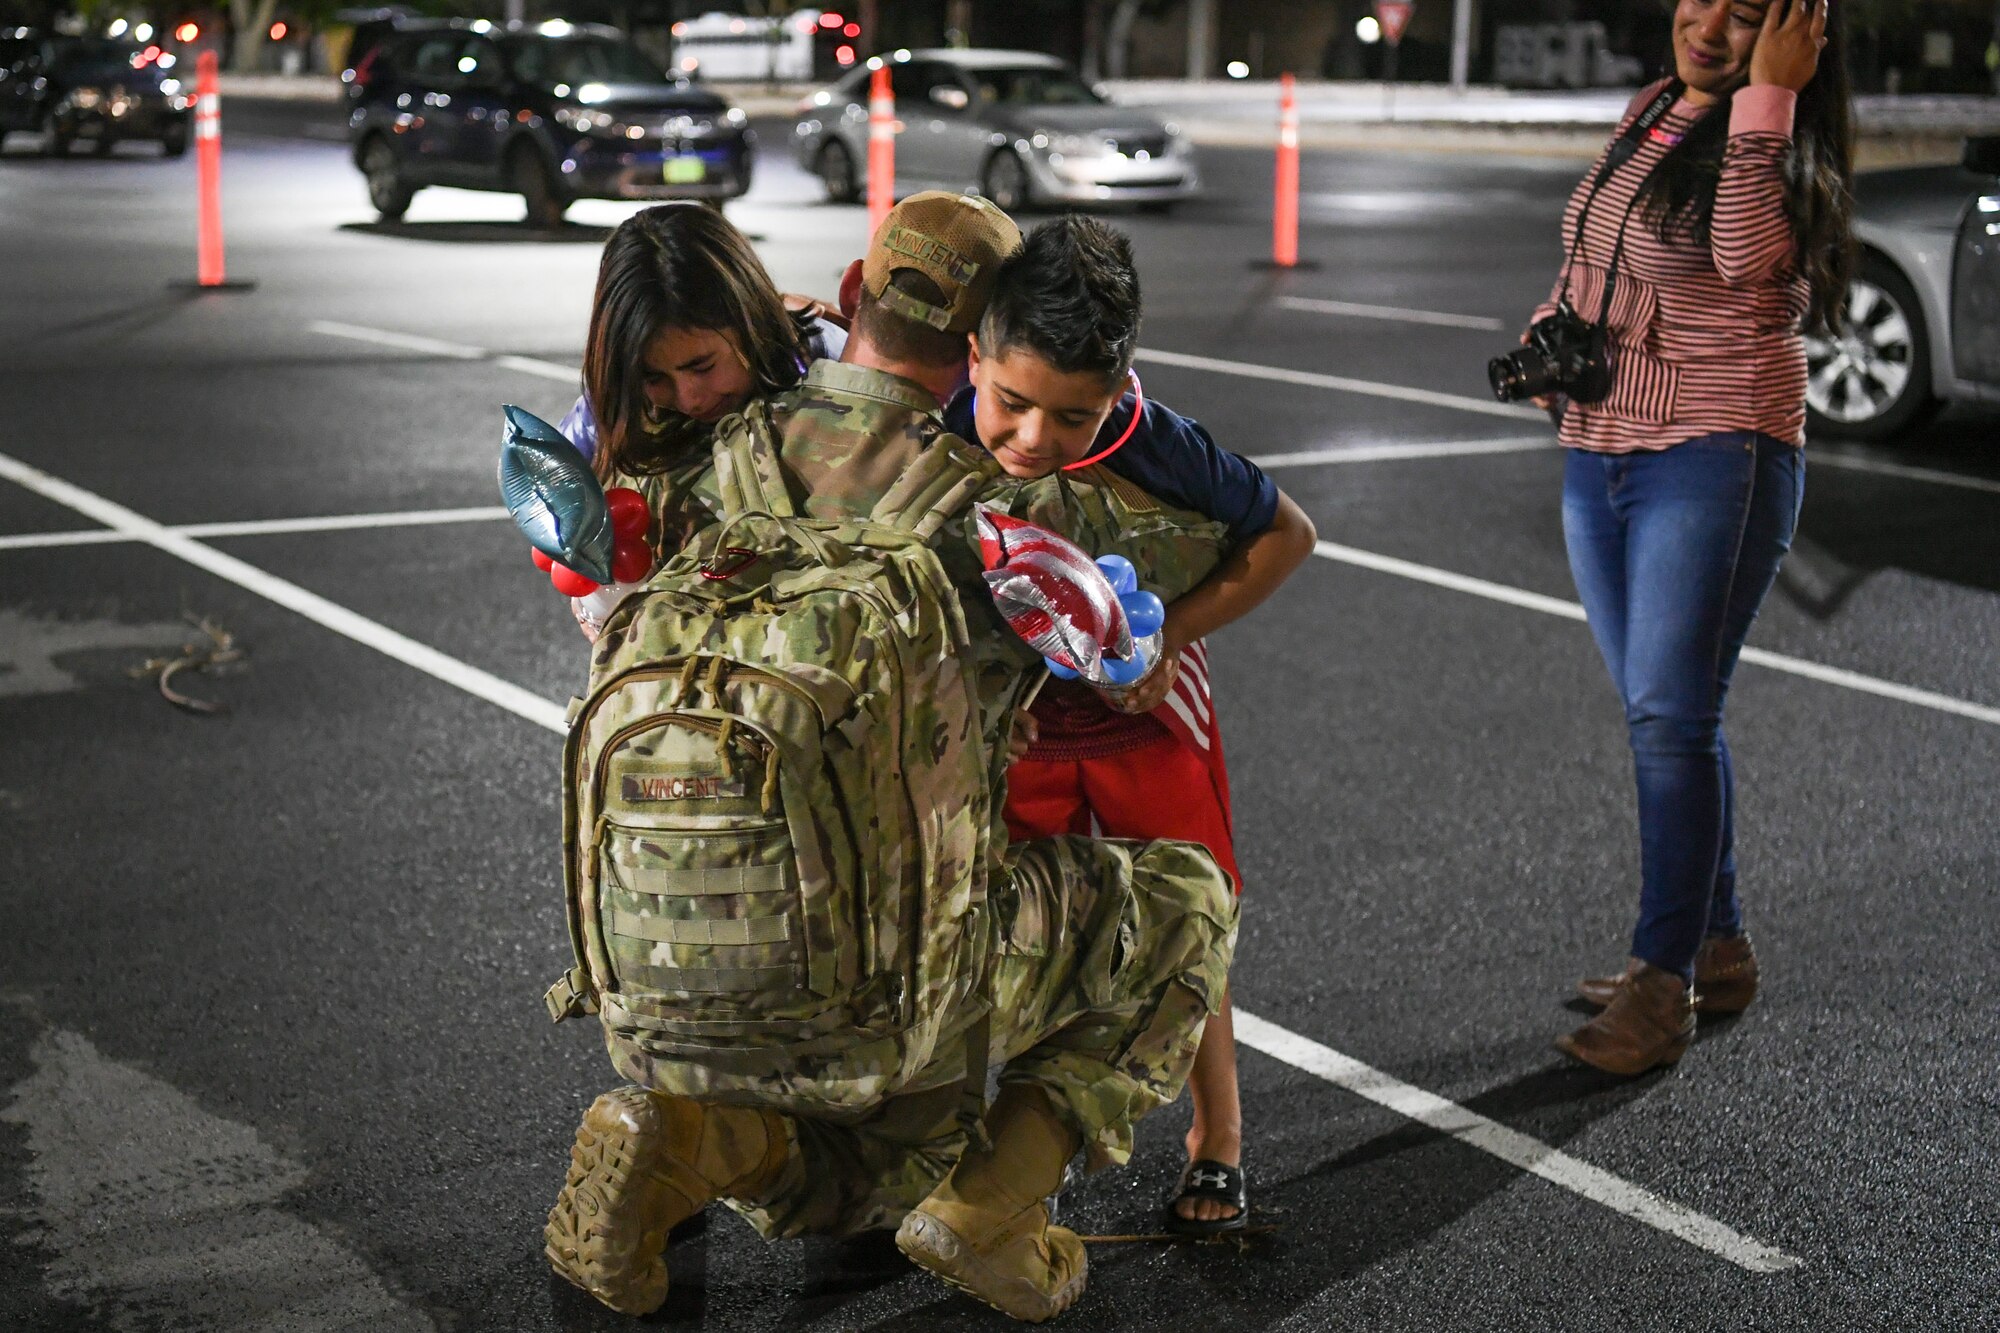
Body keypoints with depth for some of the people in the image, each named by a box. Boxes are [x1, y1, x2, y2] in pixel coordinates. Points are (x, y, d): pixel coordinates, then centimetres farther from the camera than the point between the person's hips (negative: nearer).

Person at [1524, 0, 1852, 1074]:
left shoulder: (1784, 147, -10)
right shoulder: (1653, 112, 12)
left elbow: (1745, 255, -32)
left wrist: (1767, 96, -28)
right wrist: (1549, 337, 7)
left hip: (1716, 457, -8)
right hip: (1597, 453, 8)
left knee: (1670, 719, -12)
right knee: (1661, 720, 12)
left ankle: (1662, 981, -6)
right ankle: (1716, 948, 23)